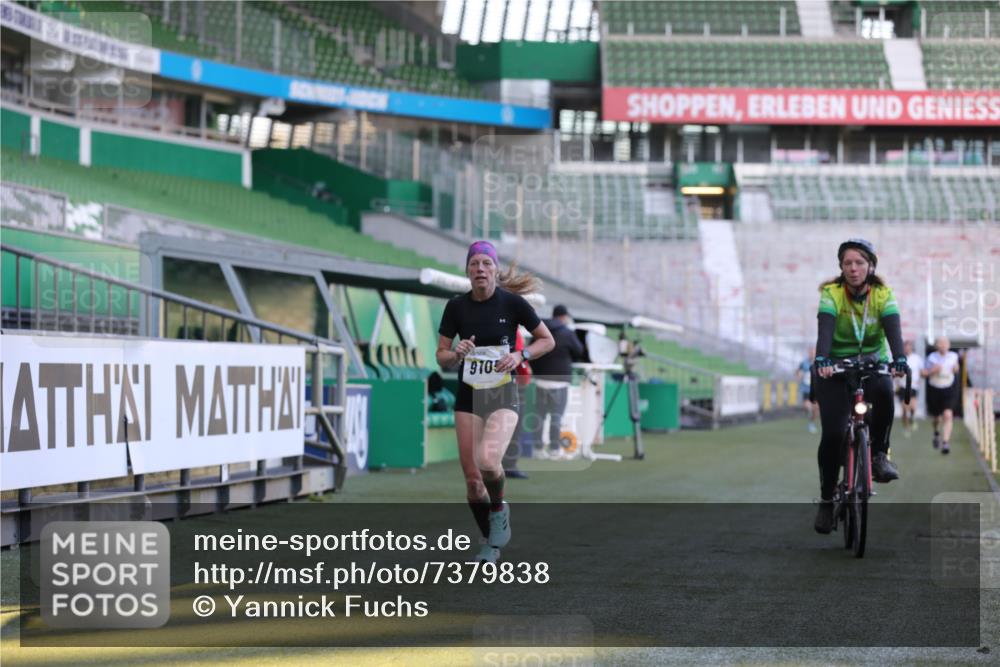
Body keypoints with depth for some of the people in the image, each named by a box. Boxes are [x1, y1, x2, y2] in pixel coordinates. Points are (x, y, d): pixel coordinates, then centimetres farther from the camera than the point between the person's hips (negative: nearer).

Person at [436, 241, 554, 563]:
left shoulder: (512, 303, -7)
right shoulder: (456, 307, -1)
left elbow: (548, 340, 4)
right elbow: (441, 358, 5)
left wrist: (520, 355, -13)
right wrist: (457, 353, -17)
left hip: (503, 395, -3)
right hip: (468, 397, 3)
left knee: (487, 460, -27)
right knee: (471, 476, 1)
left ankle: (499, 511, 4)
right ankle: (490, 543, 22)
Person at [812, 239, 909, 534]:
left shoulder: (882, 294, -8)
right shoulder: (831, 293, -13)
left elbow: (893, 329, -23)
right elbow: (825, 329, -28)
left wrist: (900, 360, -42)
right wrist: (821, 360, -47)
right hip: (835, 368, -1)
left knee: (884, 393, -35)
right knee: (833, 434, -14)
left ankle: (879, 454, -14)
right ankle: (826, 500, 3)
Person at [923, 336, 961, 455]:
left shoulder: (953, 356, -1)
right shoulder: (932, 358, -9)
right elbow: (923, 373, -4)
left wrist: (956, 368, -4)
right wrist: (932, 371, -23)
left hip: (949, 390, 0)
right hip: (934, 390, 0)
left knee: (948, 415, -19)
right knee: (937, 417, 14)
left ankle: (945, 442, -21)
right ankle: (937, 434, 49)